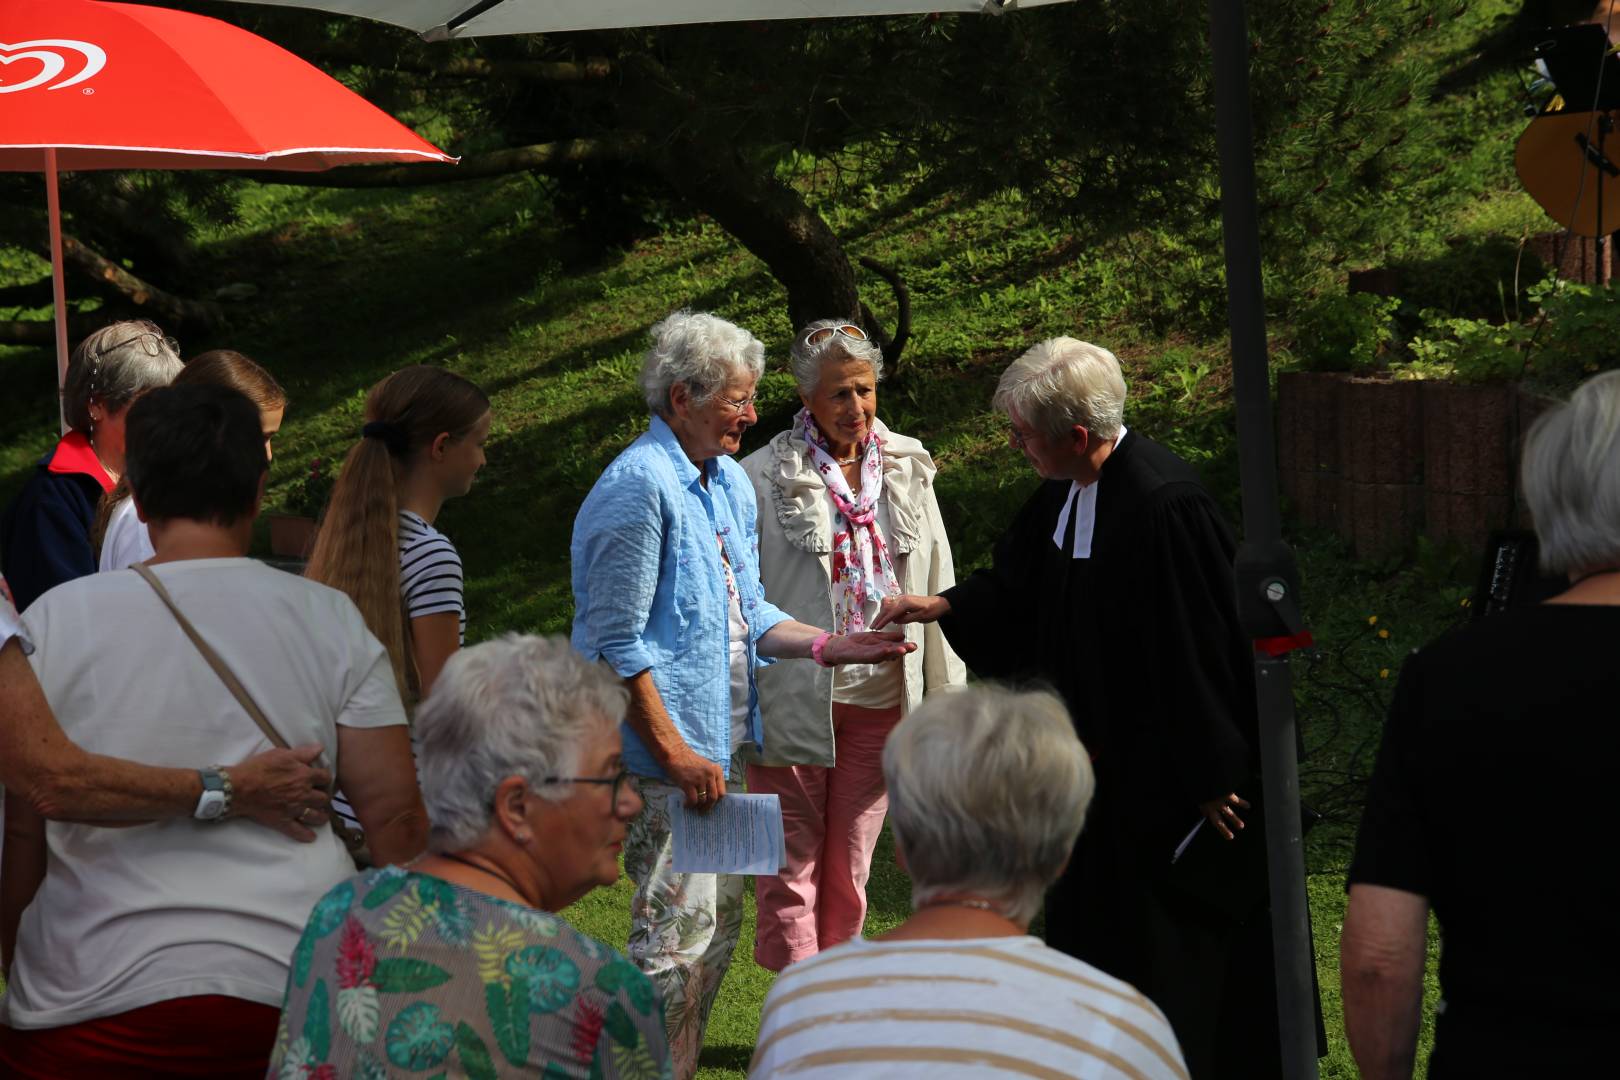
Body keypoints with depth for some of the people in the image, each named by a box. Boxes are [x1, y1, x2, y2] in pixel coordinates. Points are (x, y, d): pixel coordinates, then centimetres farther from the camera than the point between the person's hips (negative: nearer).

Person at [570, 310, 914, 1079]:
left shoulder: (730, 483, 12)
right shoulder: (638, 487, -17)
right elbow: (617, 645, -19)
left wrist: (830, 646, 4)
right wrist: (675, 753, -20)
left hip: (716, 745, 10)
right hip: (664, 758, -10)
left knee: (717, 921, 16)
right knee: (677, 932, -7)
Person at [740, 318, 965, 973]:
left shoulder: (906, 469, 7)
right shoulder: (764, 476, -8)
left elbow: (938, 584, 12)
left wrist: (945, 694, 11)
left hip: (881, 698, 4)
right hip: (795, 699, -4)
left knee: (848, 869, 13)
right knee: (792, 865, 1)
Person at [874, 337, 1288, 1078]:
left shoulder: (1165, 507, -28)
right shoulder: (1064, 493, -1)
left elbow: (1200, 651, -24)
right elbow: (1021, 581, 15)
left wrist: (1210, 779, -19)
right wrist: (943, 606, -1)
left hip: (1167, 778, -9)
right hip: (1102, 756, 9)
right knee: (1097, 926, 21)